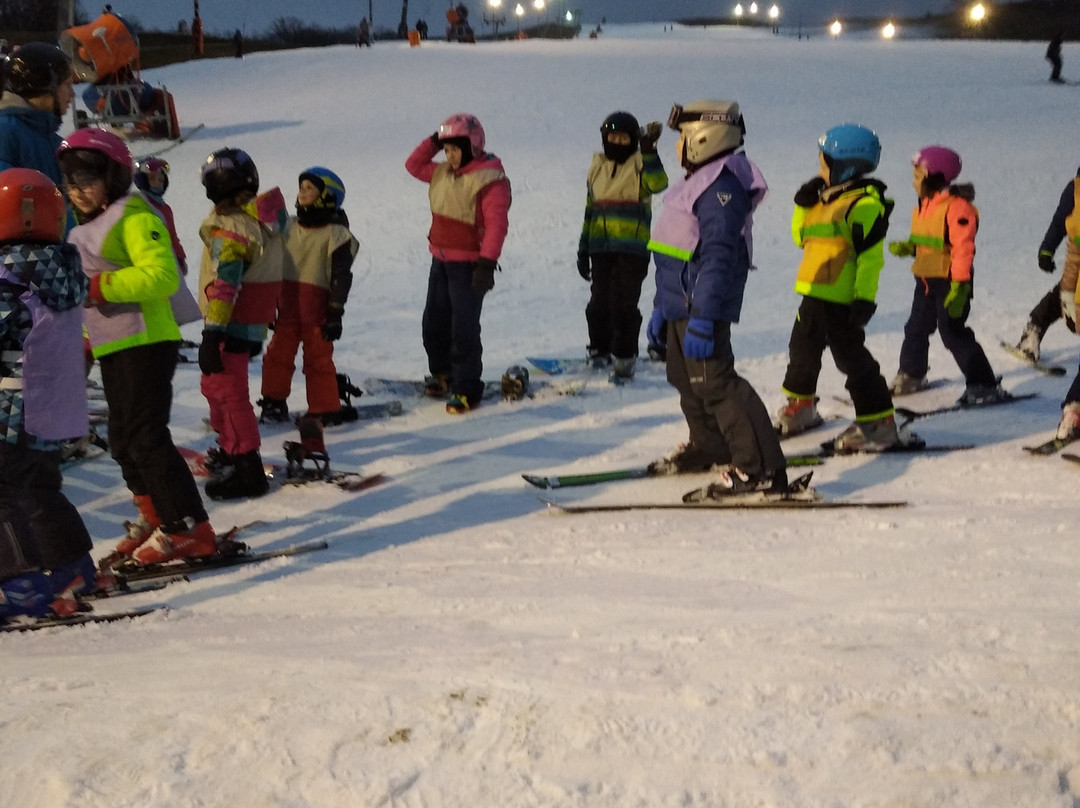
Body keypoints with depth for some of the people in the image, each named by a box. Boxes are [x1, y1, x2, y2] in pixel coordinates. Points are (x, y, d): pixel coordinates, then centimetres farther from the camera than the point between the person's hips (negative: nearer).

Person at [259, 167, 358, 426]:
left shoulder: (335, 234, -7)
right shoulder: (290, 227, 12)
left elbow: (341, 277, -8)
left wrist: (335, 314, -11)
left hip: (317, 310, -6)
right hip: (288, 307, 6)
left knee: (318, 359, 1)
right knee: (277, 354, 8)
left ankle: (325, 410, 11)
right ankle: (274, 404, 21)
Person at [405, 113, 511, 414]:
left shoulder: (490, 180, -17)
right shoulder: (443, 173, 9)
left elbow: (496, 225, -23)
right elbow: (413, 165, 22)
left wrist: (487, 263, -30)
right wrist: (434, 141, 7)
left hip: (468, 265, -8)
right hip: (441, 261, 8)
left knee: (463, 329, -8)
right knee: (434, 324, 18)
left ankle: (467, 389, 0)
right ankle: (442, 374, 36)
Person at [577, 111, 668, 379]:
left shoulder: (640, 165, 1)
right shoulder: (597, 168, 15)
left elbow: (657, 183, -22)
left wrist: (649, 151, -29)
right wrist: (583, 249, 17)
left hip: (632, 248, -5)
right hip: (602, 247, 5)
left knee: (624, 304, -8)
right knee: (599, 302, 9)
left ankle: (624, 357, 0)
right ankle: (599, 351, 24)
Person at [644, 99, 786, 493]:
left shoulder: (721, 187, -18)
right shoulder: (699, 182, 17)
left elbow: (717, 257, -26)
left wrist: (702, 319, -31)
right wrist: (662, 307, 25)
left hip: (703, 305, -11)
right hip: (682, 303, 11)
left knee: (714, 383, -15)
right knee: (686, 379, 22)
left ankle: (762, 470, -16)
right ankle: (708, 447, 42)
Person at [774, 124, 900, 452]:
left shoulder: (864, 203, -16)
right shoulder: (826, 199, 13)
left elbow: (870, 256, -20)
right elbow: (801, 236, 21)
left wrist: (865, 299, -24)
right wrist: (803, 204, 7)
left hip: (841, 298, -10)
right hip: (814, 293, 10)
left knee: (850, 357, -7)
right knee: (802, 349, 21)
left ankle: (878, 422, -1)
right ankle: (800, 407, 40)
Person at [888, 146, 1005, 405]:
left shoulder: (957, 207, -19)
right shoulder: (923, 206, 10)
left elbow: (963, 249, -22)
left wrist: (959, 286, -26)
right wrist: (907, 248, -2)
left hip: (950, 281, -9)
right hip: (926, 279, 9)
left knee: (953, 333, -10)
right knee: (916, 329, 19)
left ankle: (984, 386, -4)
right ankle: (911, 375, 38)